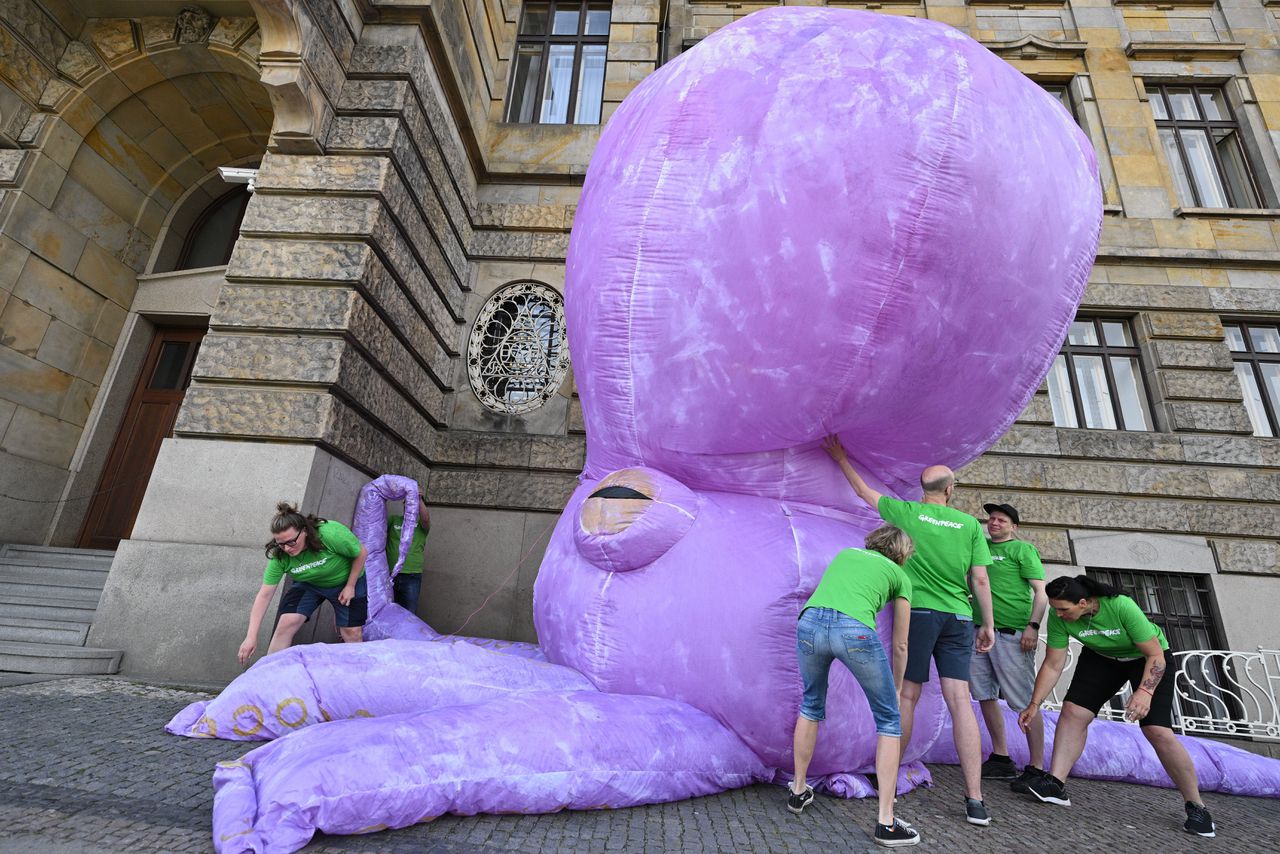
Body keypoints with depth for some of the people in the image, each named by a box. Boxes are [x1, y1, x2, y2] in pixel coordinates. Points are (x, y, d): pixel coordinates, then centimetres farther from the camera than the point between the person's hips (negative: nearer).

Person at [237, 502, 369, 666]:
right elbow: (264, 595, -21)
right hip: (308, 584, 3)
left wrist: (350, 587, -14)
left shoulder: (331, 534, -36)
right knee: (286, 624, -16)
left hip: (345, 581, -2)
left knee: (352, 634, -4)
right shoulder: (279, 555, -23)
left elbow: (362, 553, -21)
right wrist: (251, 637, -26)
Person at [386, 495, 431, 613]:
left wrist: (419, 498, -20)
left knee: (409, 614, 2)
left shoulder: (421, 524, 5)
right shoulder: (394, 519, 11)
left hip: (412, 577, -2)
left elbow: (426, 518, -16)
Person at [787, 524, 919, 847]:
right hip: (854, 630, -3)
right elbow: (900, 645, 31)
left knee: (812, 705, 29)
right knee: (889, 721, 20)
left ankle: (799, 791, 41)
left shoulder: (845, 553, 33)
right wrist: (897, 687, 46)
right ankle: (886, 823, 21)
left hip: (810, 622, 4)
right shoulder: (900, 577, 25)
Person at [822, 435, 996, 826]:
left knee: (907, 695, 6)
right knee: (960, 700, 2)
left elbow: (863, 491, 14)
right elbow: (980, 580, 5)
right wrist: (988, 624, 14)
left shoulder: (906, 512, 1)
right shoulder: (970, 524, 6)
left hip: (918, 610, -2)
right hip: (958, 617, 2)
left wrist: (841, 459, 27)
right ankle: (975, 800, 2)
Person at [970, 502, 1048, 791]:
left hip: (1011, 634, -6)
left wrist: (1033, 625, -16)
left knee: (1025, 701, -3)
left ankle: (1036, 768, 6)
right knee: (985, 695, 10)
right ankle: (1001, 759, 21)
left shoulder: (1022, 549, 1)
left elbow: (1041, 591, -5)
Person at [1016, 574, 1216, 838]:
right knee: (1073, 711, -12)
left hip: (1148, 658, -3)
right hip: (1102, 657, 3)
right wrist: (1034, 705, -21)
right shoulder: (1058, 618, -26)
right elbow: (1052, 666, -19)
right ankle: (1055, 784, -10)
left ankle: (1196, 807, 7)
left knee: (1158, 731, -14)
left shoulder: (1122, 607, -37)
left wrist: (1145, 690, -40)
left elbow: (1155, 655, -26)